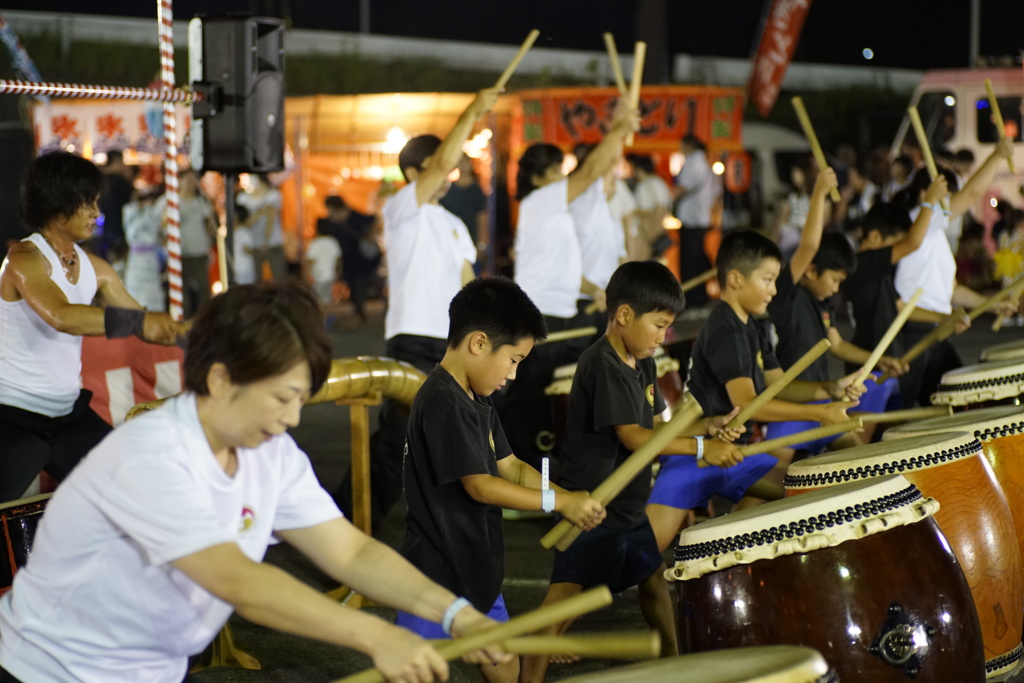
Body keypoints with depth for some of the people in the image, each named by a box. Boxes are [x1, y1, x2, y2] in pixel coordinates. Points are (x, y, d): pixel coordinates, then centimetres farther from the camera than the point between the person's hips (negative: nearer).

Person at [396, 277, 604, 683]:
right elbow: (479, 485, -24)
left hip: (478, 572, 10)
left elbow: (510, 467, 14)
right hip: (437, 576, -10)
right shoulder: (443, 403, -21)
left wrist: (573, 500, 0)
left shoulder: (476, 400, 11)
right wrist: (559, 502, -19)